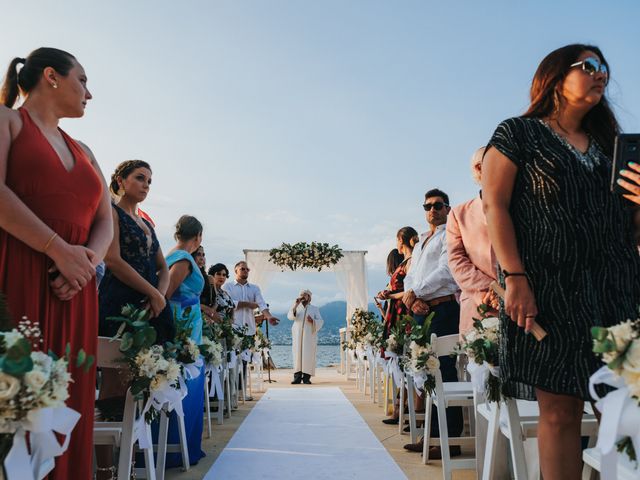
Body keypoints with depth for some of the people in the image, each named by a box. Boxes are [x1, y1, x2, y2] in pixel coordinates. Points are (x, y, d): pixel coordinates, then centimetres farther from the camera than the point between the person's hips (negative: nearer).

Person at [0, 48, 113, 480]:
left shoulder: (83, 151, 24)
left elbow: (105, 222, 16)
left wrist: (90, 258, -5)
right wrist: (60, 250, -16)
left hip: (70, 291, 6)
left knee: (63, 405, 4)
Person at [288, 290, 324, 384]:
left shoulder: (314, 309, 13)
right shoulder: (296, 307, 16)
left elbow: (320, 322, 3)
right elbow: (290, 316, -4)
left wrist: (312, 321, -17)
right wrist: (295, 305, -17)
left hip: (309, 335, -1)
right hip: (297, 335, 1)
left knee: (308, 355, -6)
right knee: (297, 354, -4)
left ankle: (306, 377, -2)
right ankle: (297, 377, -2)